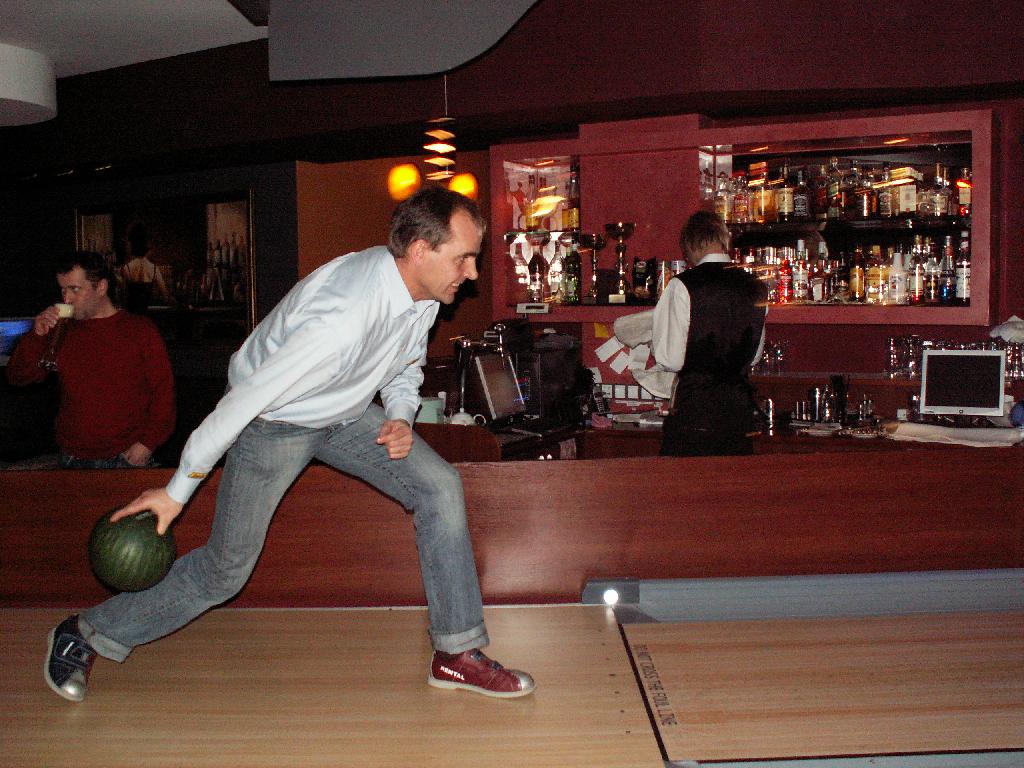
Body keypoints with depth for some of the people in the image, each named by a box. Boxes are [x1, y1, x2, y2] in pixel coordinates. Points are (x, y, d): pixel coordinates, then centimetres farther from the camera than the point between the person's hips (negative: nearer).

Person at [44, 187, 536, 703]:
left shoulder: (421, 291, -13)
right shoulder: (344, 316, -38)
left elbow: (407, 363, 11)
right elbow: (244, 401, -31)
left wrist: (401, 417, -10)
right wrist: (176, 491, -22)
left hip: (347, 413, 7)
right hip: (274, 422, -7)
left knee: (440, 487, -9)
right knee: (226, 567, 1)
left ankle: (457, 653, -1)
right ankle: (85, 636, 23)